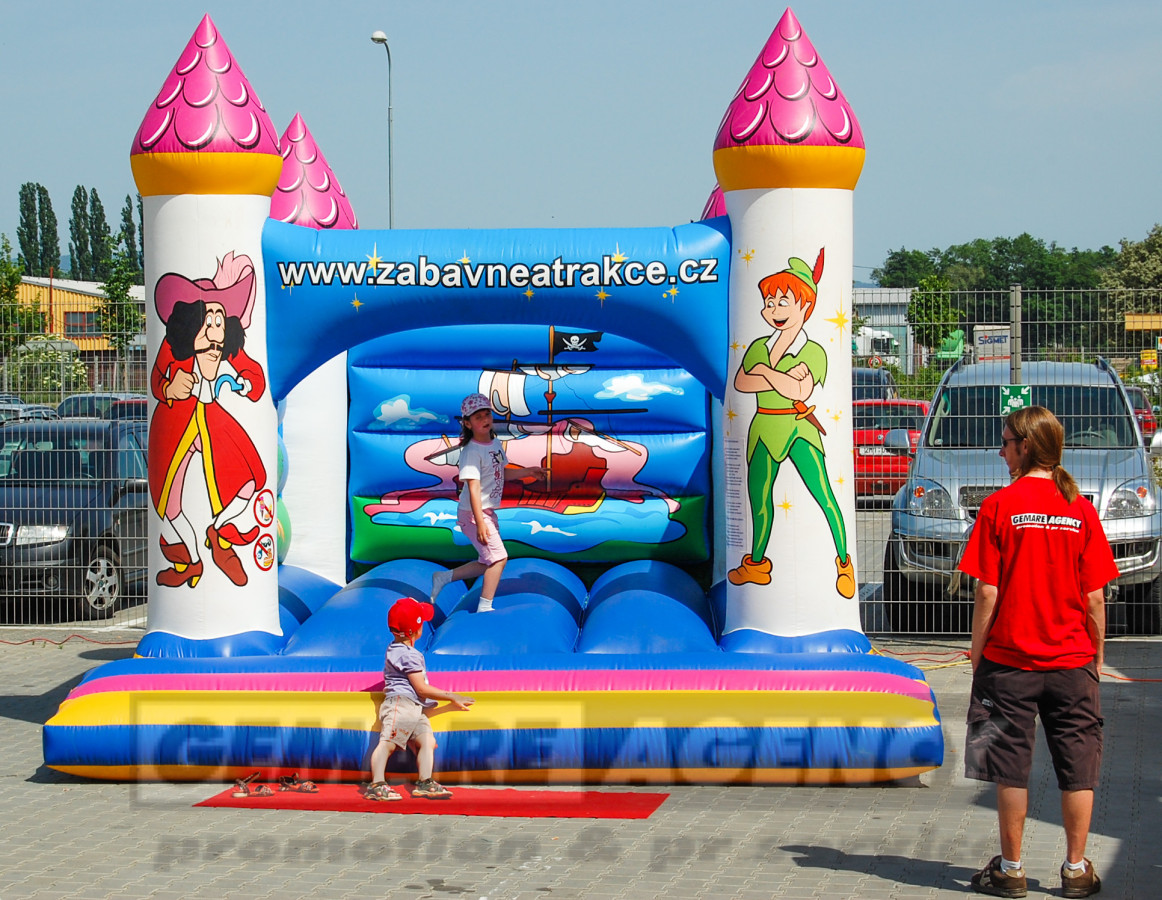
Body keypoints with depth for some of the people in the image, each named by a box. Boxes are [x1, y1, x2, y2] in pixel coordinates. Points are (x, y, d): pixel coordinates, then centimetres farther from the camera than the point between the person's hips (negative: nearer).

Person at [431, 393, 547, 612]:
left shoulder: (496, 444, 6)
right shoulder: (471, 452, -21)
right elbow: (473, 488, -27)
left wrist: (528, 471, 13)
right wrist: (480, 522, -32)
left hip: (489, 512, 9)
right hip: (473, 513, -9)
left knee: (488, 563, 15)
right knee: (499, 557, -14)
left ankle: (443, 577, 26)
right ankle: (484, 608, -8)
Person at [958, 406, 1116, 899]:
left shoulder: (1000, 506, -8)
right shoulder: (1081, 509, -1)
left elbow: (988, 593, -9)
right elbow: (1095, 598, 0)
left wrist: (977, 654, 1)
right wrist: (1096, 656, 11)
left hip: (1010, 659, -2)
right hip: (1072, 661, 2)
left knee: (1011, 767, 6)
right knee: (1077, 766, 10)